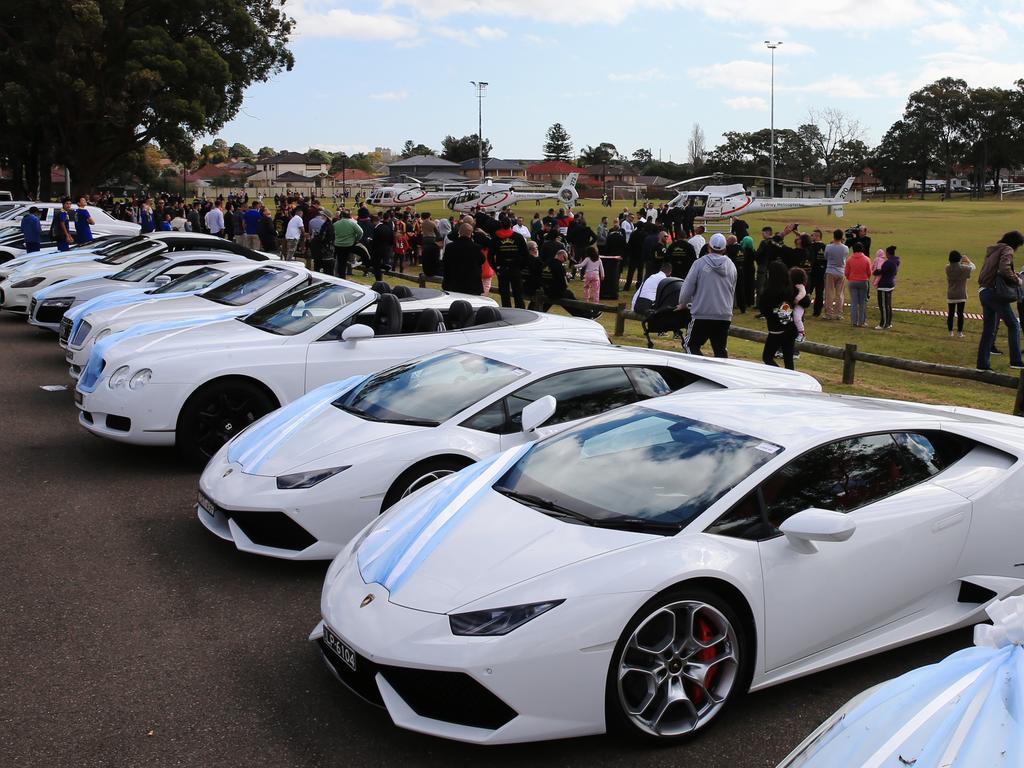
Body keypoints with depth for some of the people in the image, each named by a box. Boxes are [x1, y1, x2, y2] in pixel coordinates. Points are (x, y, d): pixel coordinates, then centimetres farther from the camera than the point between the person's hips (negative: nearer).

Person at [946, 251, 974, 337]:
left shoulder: (947, 268, -6)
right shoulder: (963, 268, -13)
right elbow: (973, 267, 7)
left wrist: (961, 262, 23)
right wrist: (968, 260, 22)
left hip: (951, 295, 2)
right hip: (961, 295, -2)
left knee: (950, 314, 8)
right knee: (960, 314, 3)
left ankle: (950, 332, 10)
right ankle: (959, 332, 6)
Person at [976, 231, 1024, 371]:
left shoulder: (992, 251, 21)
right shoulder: (1007, 250, -6)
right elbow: (1004, 269, -22)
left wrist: (1012, 275, 11)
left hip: (983, 292, 9)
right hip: (995, 292, -9)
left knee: (988, 330, 10)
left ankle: (982, 363, 9)